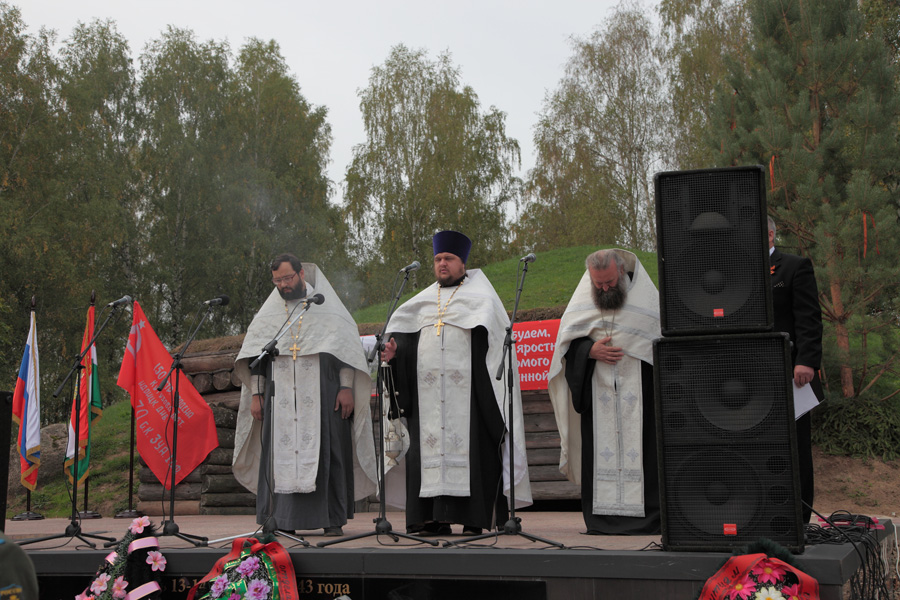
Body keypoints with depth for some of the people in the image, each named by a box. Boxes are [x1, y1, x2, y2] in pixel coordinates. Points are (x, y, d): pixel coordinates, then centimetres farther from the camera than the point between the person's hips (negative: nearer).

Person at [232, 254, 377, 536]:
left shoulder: (326, 306, 7)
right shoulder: (269, 312, 15)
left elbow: (345, 346, 2)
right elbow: (256, 354, 14)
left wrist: (346, 387, -8)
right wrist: (256, 393, 5)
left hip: (322, 396, -2)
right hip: (281, 399, 2)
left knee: (326, 454, -5)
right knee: (281, 454, -4)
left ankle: (332, 520, 0)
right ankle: (280, 520, -3)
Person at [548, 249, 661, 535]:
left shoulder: (645, 296, 2)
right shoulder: (582, 301, 7)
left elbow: (663, 338, 5)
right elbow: (566, 342, 8)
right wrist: (591, 350, -11)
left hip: (637, 385, -2)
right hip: (597, 390, 2)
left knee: (639, 446, -6)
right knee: (599, 446, -2)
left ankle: (646, 517, -1)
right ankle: (602, 518, 2)